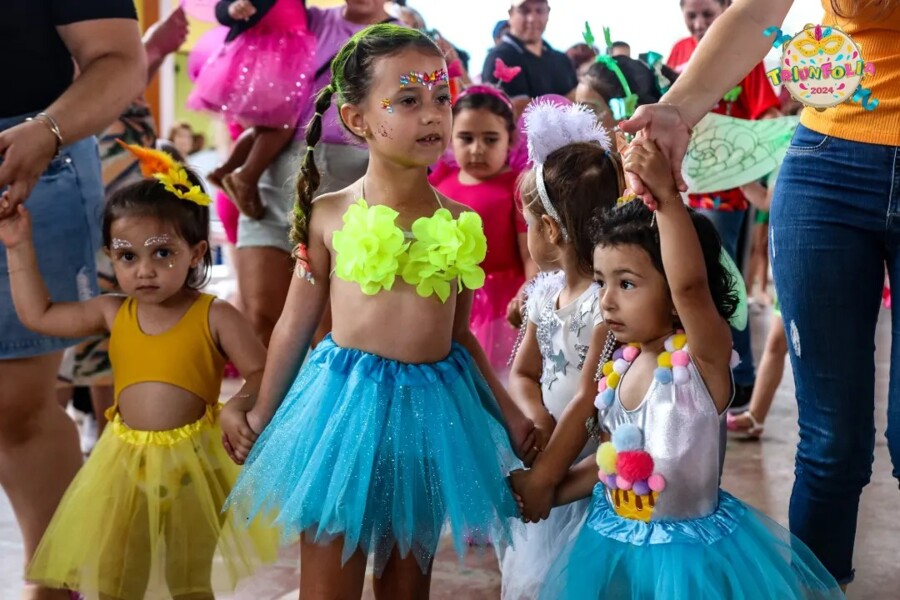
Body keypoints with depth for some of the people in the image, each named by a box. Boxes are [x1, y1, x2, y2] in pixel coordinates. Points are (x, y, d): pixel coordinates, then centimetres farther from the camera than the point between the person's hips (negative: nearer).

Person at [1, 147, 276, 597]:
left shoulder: (215, 317, -11)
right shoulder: (113, 314, 1)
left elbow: (261, 373, -9)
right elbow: (37, 314, 9)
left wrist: (240, 406, -29)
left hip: (194, 460, -3)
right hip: (127, 460, 4)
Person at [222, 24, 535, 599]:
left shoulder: (460, 223, 1)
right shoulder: (330, 213, -5)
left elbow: (459, 335, 10)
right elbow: (296, 324, 2)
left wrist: (509, 411, 9)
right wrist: (262, 415, 6)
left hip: (433, 407, 3)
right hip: (347, 401, -2)